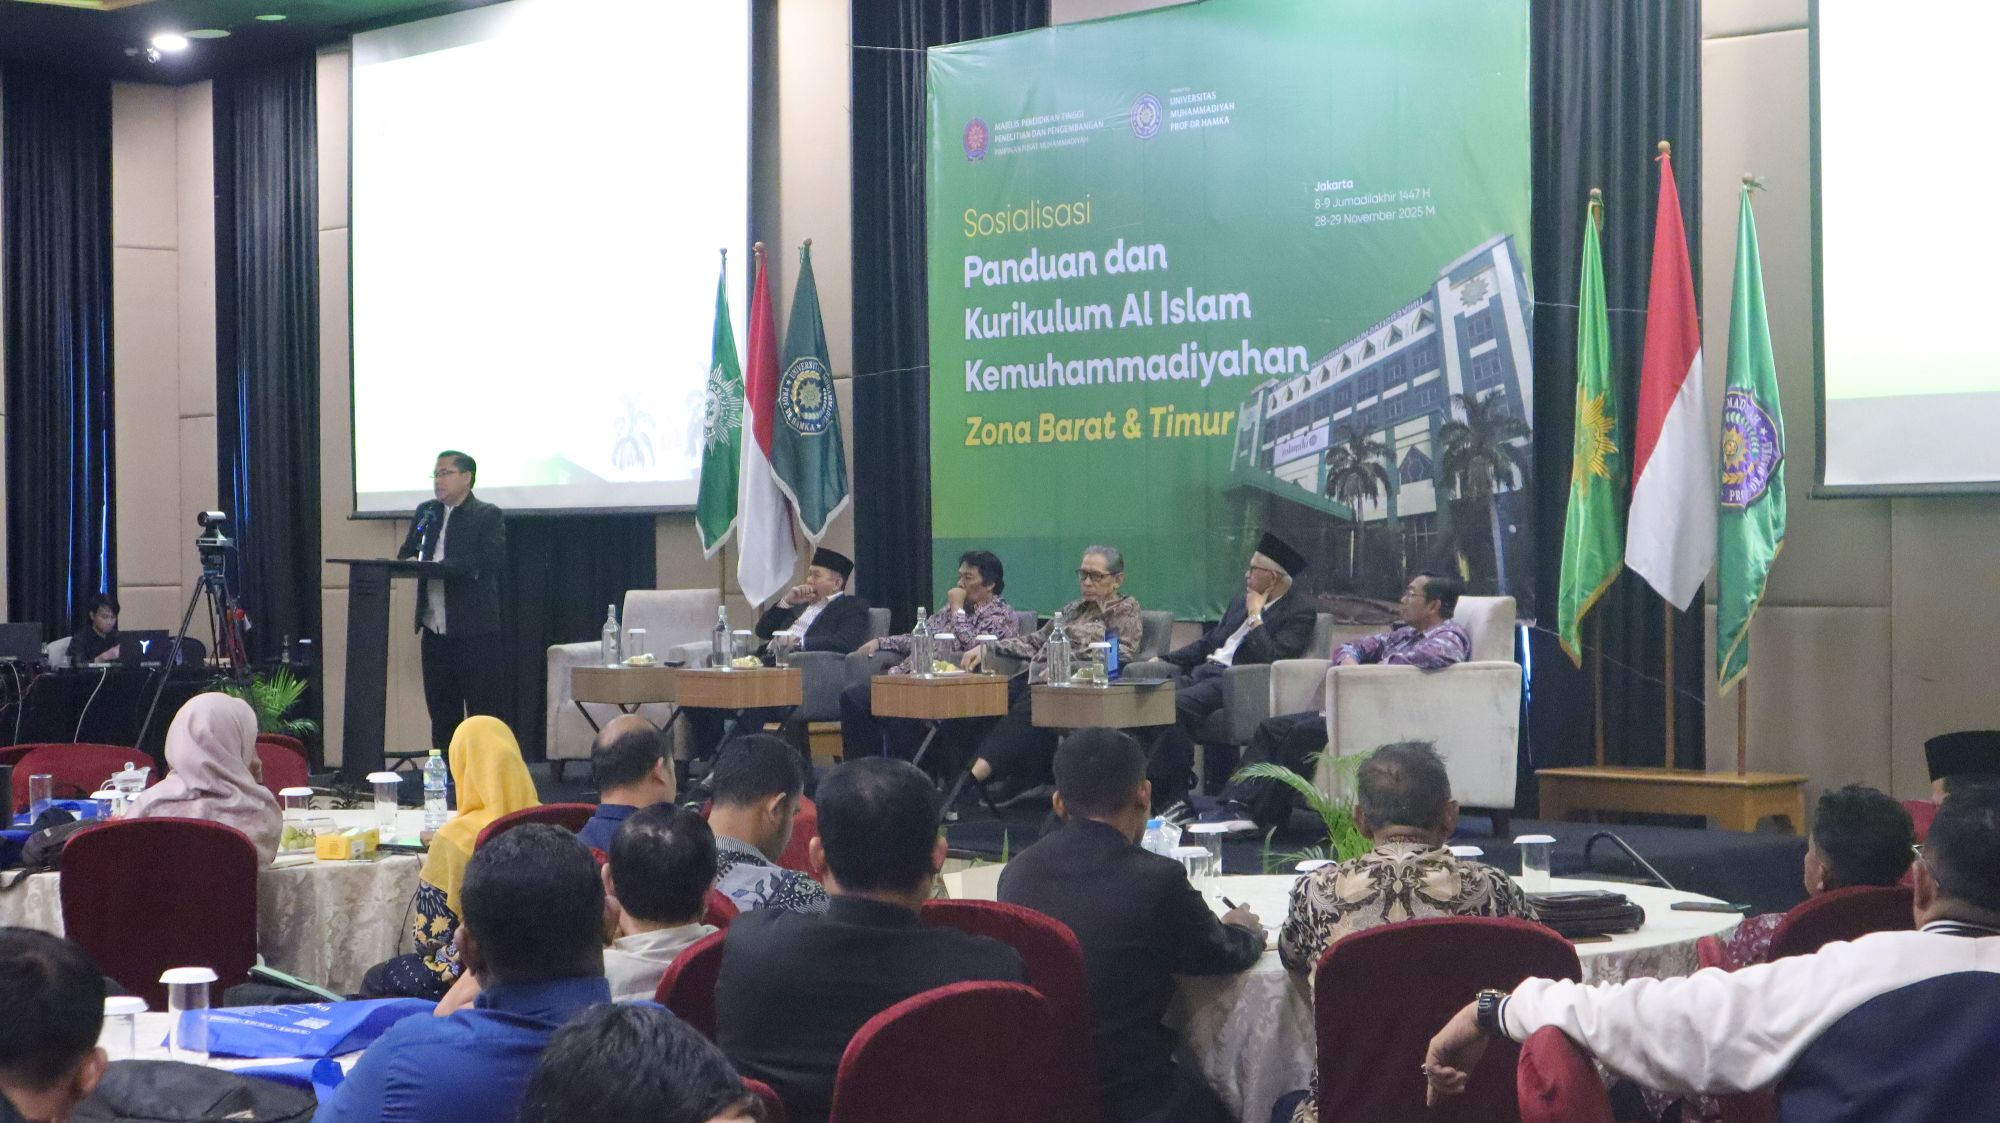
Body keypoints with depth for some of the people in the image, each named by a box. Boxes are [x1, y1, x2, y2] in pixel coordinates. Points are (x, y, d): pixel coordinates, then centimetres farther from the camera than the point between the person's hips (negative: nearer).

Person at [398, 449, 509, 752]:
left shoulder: (487, 515, -3)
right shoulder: (426, 512, 16)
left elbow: (495, 560, -16)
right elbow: (407, 553, 19)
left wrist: (448, 567, -26)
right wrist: (404, 562, -5)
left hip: (474, 629, -6)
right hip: (435, 628, 6)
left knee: (483, 708, -4)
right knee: (441, 708, 11)